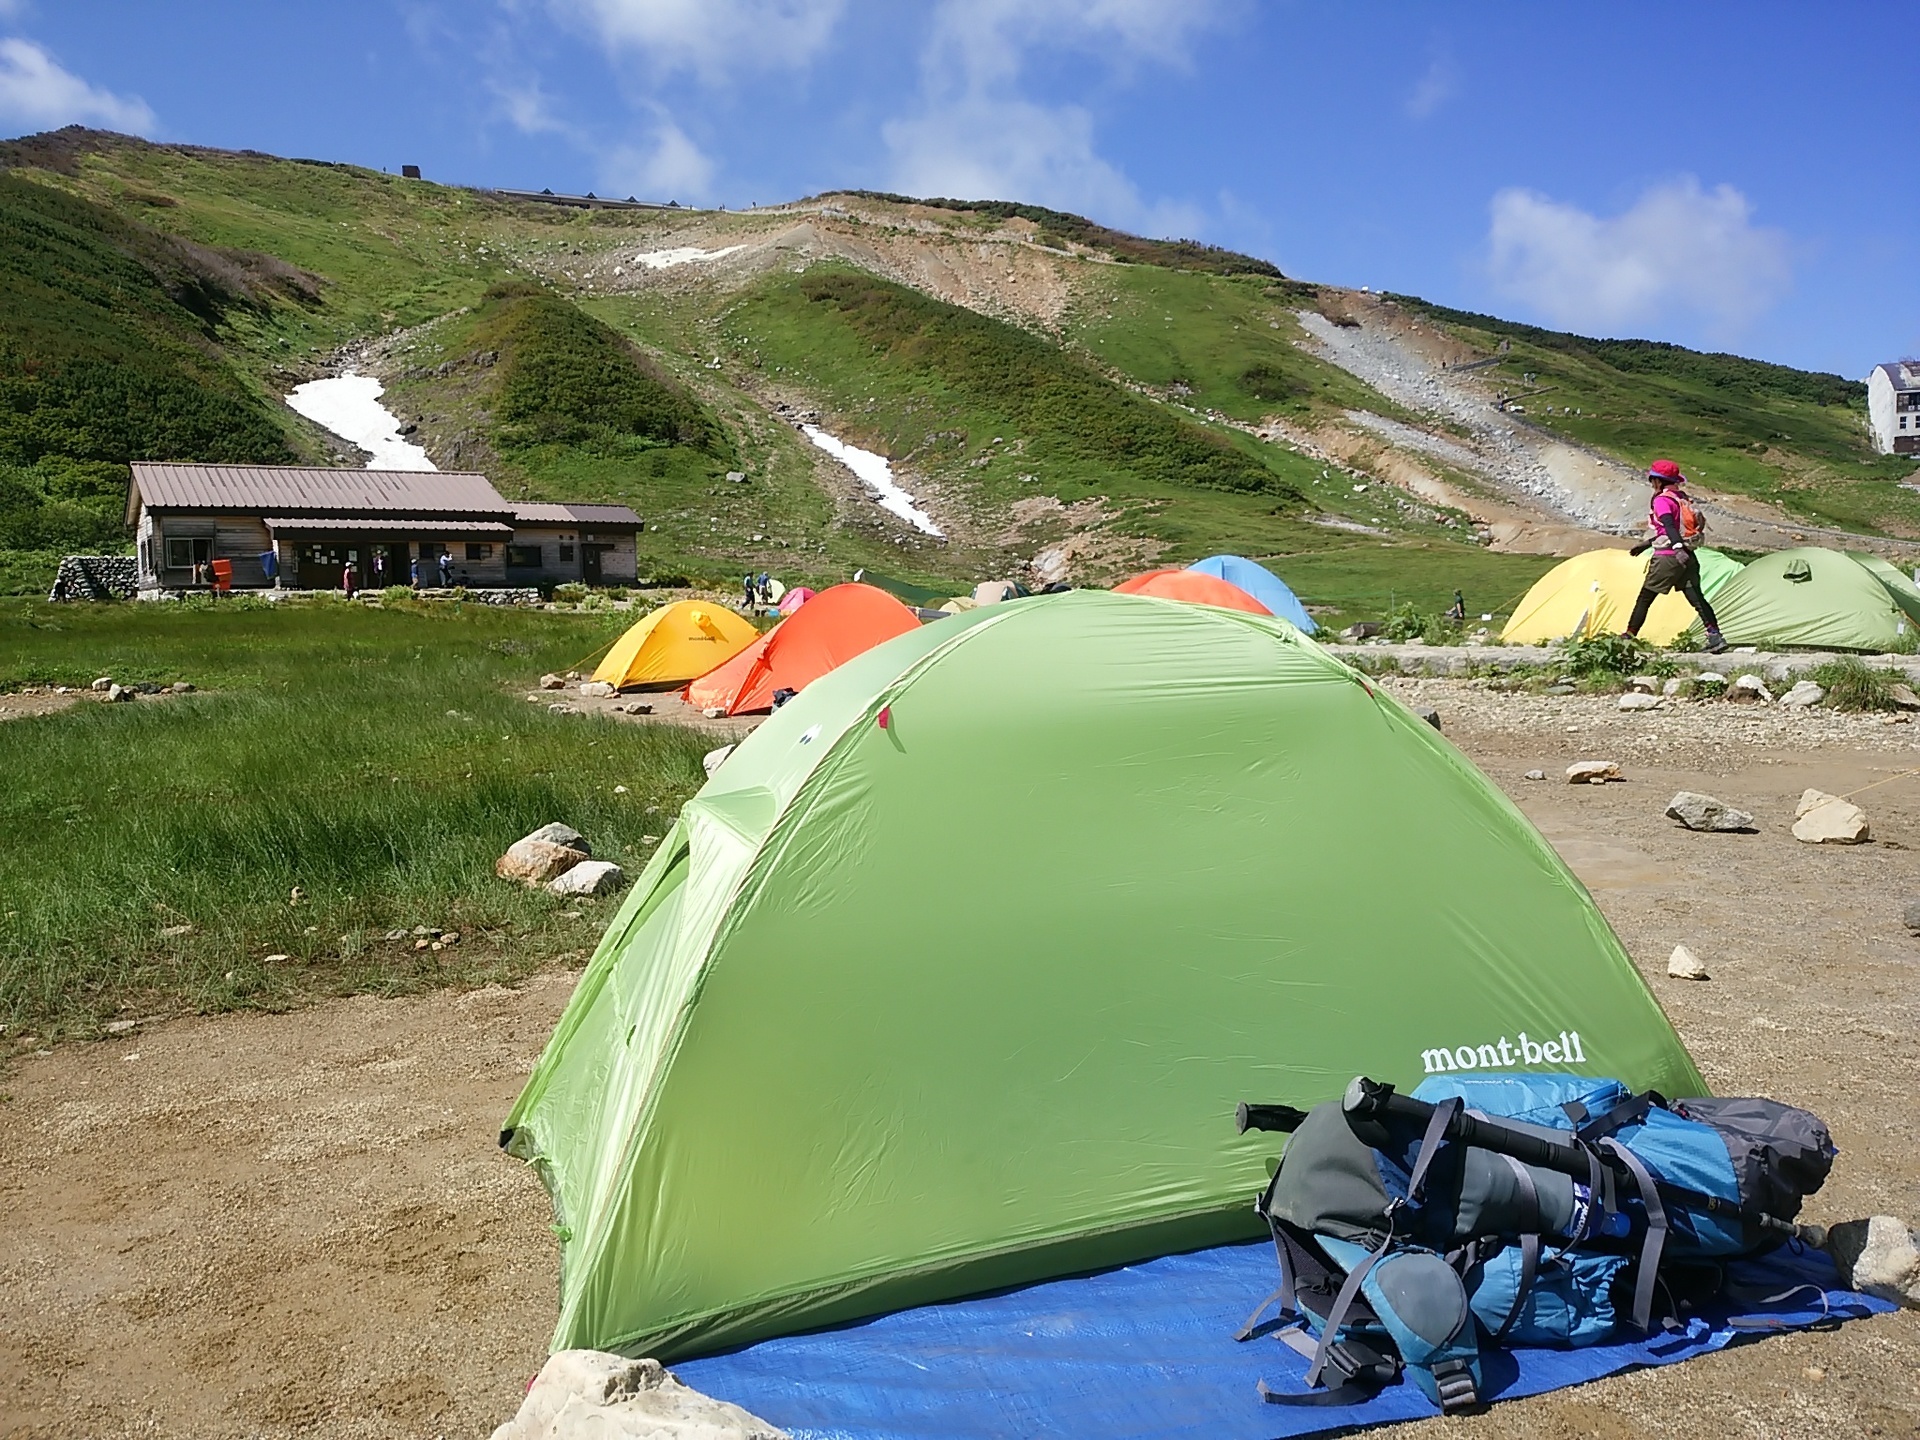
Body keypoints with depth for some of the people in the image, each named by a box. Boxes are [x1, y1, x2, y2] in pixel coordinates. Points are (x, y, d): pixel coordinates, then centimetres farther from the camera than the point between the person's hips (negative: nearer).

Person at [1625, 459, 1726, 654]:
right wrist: (1648, 543, 32)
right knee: (1695, 596, 3)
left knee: (1645, 597, 2)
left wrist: (1677, 548, -38)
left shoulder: (1662, 500, -8)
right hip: (1687, 557, 8)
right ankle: (1715, 637, -5)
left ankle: (1629, 636, 7)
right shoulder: (1682, 498, 17)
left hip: (1667, 557, -8)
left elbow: (1670, 526, -25)